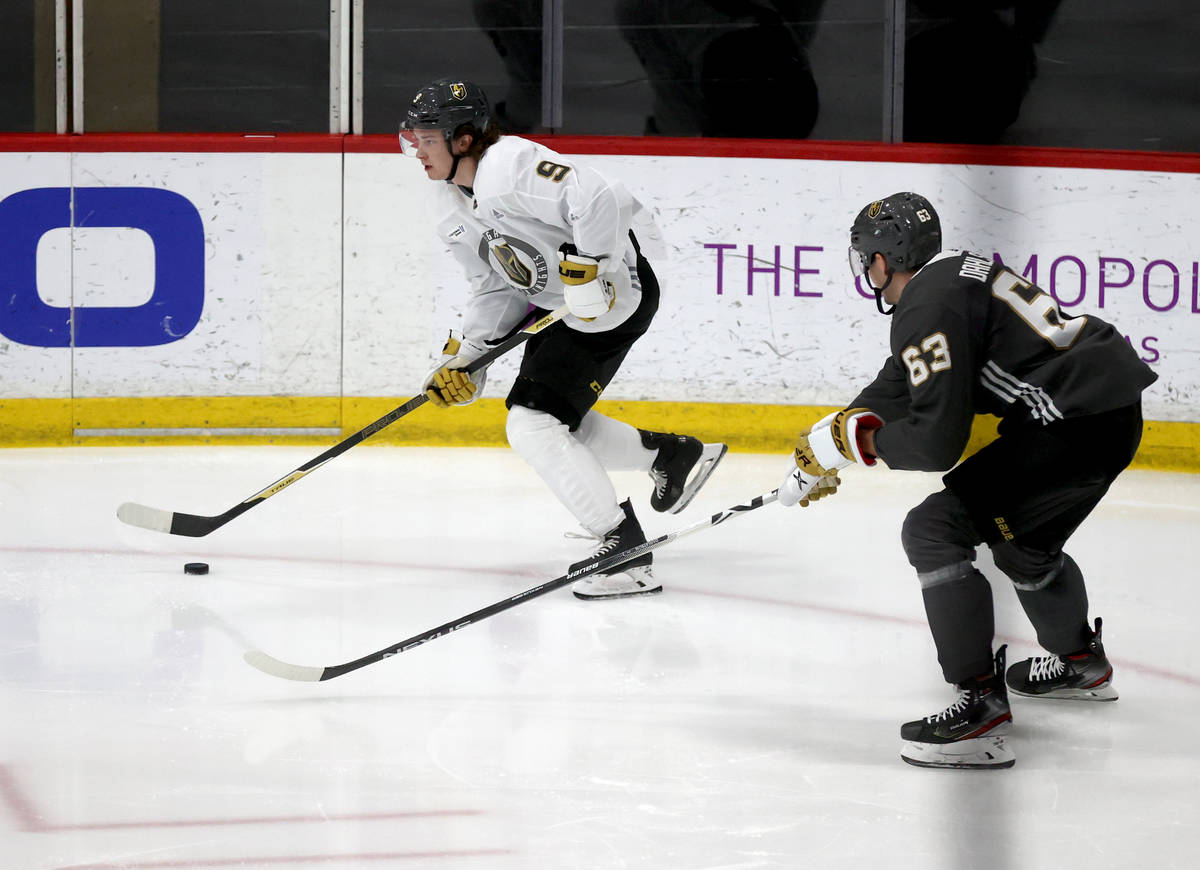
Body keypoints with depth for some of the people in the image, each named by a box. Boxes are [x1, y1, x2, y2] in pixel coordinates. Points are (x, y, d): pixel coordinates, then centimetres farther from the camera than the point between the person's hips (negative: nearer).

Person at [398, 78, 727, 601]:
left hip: (610, 290, -11)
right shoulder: (457, 208, 9)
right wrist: (463, 358, 3)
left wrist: (585, 270, -31)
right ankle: (672, 455, 34)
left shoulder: (509, 166, -23)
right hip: (559, 305, 11)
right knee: (551, 420, 19)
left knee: (533, 423, -16)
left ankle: (626, 553, -13)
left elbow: (596, 198, -33)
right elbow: (498, 289, 12)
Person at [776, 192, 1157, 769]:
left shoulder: (927, 306, -13)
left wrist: (858, 441, -1)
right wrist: (829, 445, 33)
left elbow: (936, 441, -17)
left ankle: (981, 705, -13)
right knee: (1021, 538, 32)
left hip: (1078, 425, -10)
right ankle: (1082, 663, 56)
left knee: (934, 529, -10)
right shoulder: (955, 273, 19)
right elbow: (898, 385, 30)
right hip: (1113, 406, 10)